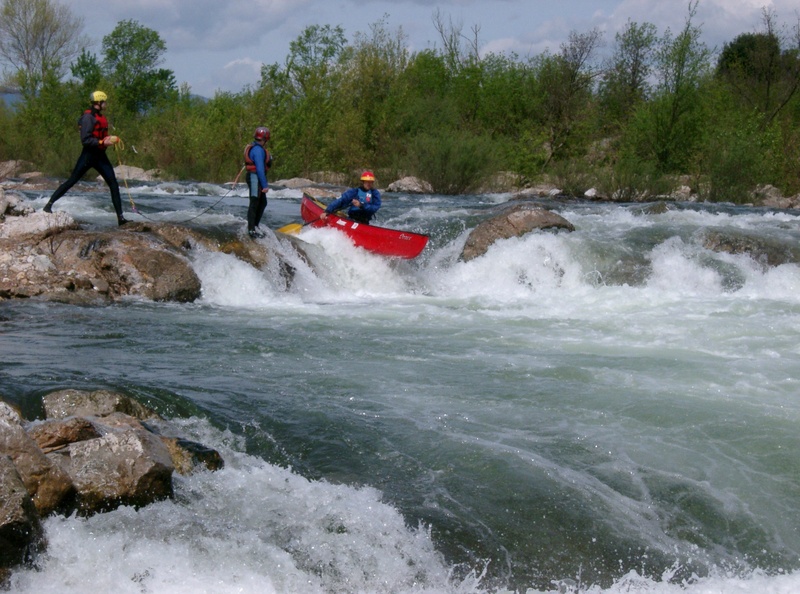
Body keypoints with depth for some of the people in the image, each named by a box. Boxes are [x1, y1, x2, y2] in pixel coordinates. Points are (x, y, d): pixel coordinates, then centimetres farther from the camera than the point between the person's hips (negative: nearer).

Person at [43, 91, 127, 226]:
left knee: (113, 184, 0)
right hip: (88, 155, -8)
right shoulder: (88, 117, -13)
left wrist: (111, 140, 10)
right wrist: (102, 142, -24)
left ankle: (120, 217, 0)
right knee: (71, 181, -4)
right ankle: (49, 204, 5)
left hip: (100, 156, 8)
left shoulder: (101, 117, 16)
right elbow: (85, 139, -20)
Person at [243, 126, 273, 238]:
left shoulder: (253, 147, 12)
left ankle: (255, 225, 25)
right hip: (255, 178, -10)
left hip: (253, 177, 10)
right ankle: (251, 229, -3)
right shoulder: (258, 150, -20)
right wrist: (265, 185, -22)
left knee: (262, 203, 17)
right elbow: (260, 169, -23)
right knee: (254, 203, -6)